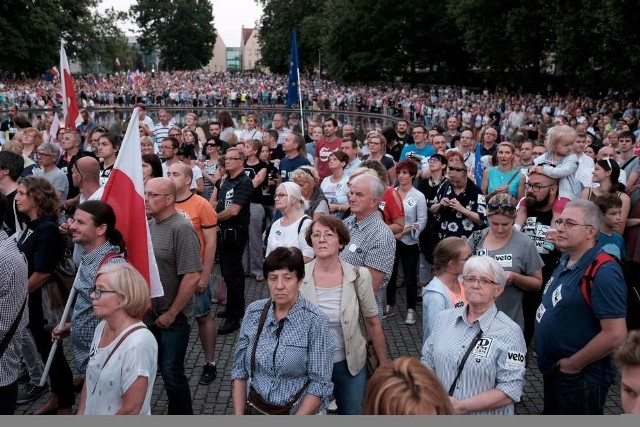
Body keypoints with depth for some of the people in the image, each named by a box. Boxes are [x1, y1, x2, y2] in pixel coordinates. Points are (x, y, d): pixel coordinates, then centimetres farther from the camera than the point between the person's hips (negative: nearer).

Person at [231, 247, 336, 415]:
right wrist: (238, 415, -4)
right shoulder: (253, 312, 0)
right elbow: (239, 370, 4)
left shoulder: (315, 320, -12)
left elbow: (320, 383, -10)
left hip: (302, 411, -3)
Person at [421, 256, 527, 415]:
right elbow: (427, 362, 4)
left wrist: (461, 406, -23)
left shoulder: (509, 332, -15)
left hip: (485, 414, -4)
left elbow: (511, 390, -20)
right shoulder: (445, 318, -1)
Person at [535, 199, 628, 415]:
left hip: (580, 378, -9)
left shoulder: (603, 273, -24)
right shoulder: (565, 260, 4)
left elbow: (615, 335, -28)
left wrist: (573, 364, -18)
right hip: (552, 371, 9)